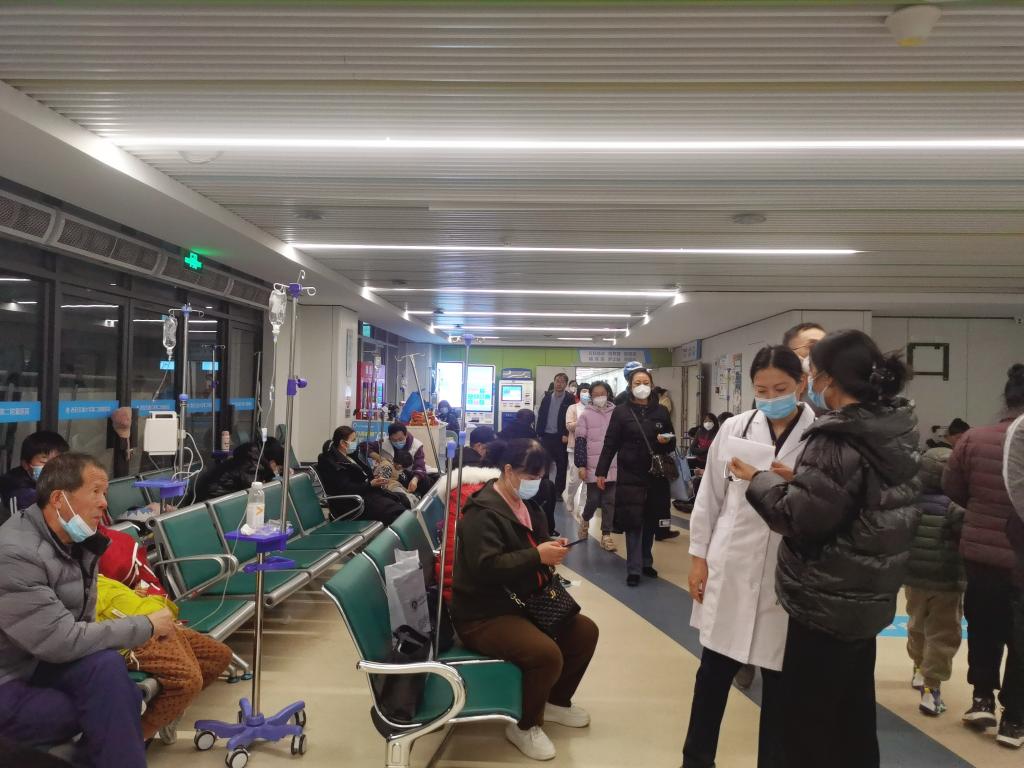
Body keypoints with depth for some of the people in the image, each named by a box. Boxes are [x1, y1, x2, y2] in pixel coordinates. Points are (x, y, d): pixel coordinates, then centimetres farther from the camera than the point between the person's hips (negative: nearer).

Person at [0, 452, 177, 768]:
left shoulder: (78, 541, 1)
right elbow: (62, 641, -27)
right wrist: (146, 626, -19)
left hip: (42, 662, 8)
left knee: (124, 696, -14)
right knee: (104, 666, -25)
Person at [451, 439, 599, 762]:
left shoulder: (526, 505, 10)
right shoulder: (482, 512, -20)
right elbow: (487, 567, -29)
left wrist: (552, 548, 0)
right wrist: (537, 556, -27)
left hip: (524, 602, 10)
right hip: (483, 615, -10)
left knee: (585, 631, 5)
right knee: (547, 654, -28)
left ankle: (556, 701, 26)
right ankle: (525, 726, 0)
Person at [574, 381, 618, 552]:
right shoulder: (585, 415, -1)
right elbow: (580, 442, -3)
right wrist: (581, 465, -8)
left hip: (613, 466, 2)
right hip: (593, 467, -2)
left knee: (610, 501, 2)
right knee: (593, 500, 3)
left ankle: (606, 536, 9)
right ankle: (585, 520, 33)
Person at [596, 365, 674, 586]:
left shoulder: (661, 411, 6)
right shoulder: (621, 411, -2)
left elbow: (672, 445, 13)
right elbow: (610, 444, -4)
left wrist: (666, 441, -11)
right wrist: (601, 471, -7)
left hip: (656, 475, 3)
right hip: (630, 475, -3)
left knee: (651, 521, 11)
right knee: (633, 522, -3)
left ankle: (646, 562, 26)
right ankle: (634, 569, 3)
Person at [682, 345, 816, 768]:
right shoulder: (734, 429, 2)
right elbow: (709, 497, 5)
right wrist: (699, 557, 4)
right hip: (731, 568, 2)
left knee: (779, 679, 12)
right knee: (713, 672, 14)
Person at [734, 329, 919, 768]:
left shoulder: (837, 440, -24)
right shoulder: (897, 430, 3)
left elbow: (800, 518, -23)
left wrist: (758, 480, -8)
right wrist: (800, 479, 6)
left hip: (828, 600, -9)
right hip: (869, 595, 9)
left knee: (806, 716, 6)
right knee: (854, 712, 23)